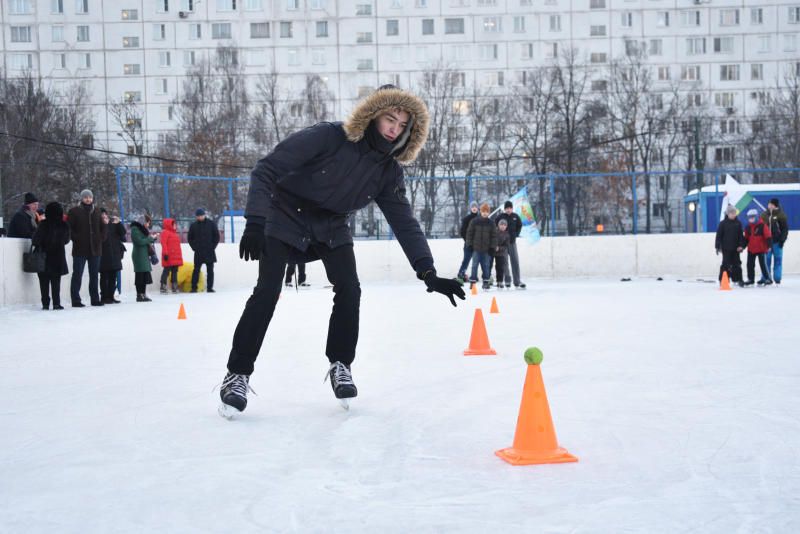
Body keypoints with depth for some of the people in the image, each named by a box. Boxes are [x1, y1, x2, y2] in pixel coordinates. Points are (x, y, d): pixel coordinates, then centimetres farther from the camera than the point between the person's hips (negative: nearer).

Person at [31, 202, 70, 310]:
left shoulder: (43, 225, -12)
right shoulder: (64, 226, -5)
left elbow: (36, 240, -16)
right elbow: (66, 240, 10)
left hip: (44, 257, -2)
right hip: (58, 257, 2)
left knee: (44, 281, 6)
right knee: (56, 281, 9)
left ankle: (45, 304, 4)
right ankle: (56, 303, 5)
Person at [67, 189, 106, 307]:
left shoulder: (96, 212, 12)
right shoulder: (74, 211, -2)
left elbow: (102, 227, 22)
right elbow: (69, 228, -5)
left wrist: (101, 238, 9)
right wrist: (76, 238, -13)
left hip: (95, 248, 5)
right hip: (80, 249, -5)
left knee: (94, 275, 10)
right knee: (77, 275, -3)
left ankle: (95, 299, 17)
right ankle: (76, 300, 0)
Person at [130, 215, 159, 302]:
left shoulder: (142, 229, 20)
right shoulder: (135, 229, -9)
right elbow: (140, 241, -17)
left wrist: (153, 238, 8)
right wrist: (151, 238, -11)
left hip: (145, 255, 9)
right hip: (139, 255, -9)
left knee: (145, 275, 8)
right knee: (140, 275, -9)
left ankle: (143, 295, 11)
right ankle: (139, 295, -8)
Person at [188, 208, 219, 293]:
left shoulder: (211, 224, 1)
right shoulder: (193, 225, 5)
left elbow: (217, 236, 4)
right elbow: (190, 238, 13)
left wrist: (213, 246, -4)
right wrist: (194, 247, 1)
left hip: (209, 252, 0)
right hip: (198, 253, 0)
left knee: (210, 270, 2)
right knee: (196, 270, -1)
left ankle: (210, 287, 6)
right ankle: (194, 287, 2)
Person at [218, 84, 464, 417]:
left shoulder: (389, 173, -10)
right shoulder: (327, 138, -27)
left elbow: (405, 223, -7)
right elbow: (266, 170, -26)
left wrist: (428, 273, -17)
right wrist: (255, 221, -37)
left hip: (331, 227, 5)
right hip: (286, 217, -5)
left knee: (349, 289, -11)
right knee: (267, 292, -15)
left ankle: (340, 364, 9)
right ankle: (238, 374, -4)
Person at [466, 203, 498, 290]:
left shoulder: (491, 223, 4)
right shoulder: (474, 221, 0)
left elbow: (494, 235, 6)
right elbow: (469, 233, 2)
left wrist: (493, 247, 0)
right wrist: (470, 244, -2)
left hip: (486, 249, 1)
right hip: (476, 248, -1)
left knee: (486, 265, 6)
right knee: (475, 265, -2)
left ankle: (486, 281, 13)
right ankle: (473, 281, 2)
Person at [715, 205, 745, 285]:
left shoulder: (738, 223, 5)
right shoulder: (723, 223, -4)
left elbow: (741, 235, 6)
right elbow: (719, 235, -4)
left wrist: (741, 245, -3)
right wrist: (717, 246, -7)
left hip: (735, 248, 3)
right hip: (726, 248, -3)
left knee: (737, 263, 7)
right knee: (726, 263, -2)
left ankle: (738, 279, 13)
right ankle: (722, 280, 6)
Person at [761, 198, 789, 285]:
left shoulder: (781, 215, -4)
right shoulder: (764, 215, 7)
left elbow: (785, 228, -5)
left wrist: (782, 240, -11)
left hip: (777, 242, -3)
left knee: (778, 260, 4)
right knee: (766, 260, 5)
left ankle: (777, 279, 10)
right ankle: (765, 278, 11)